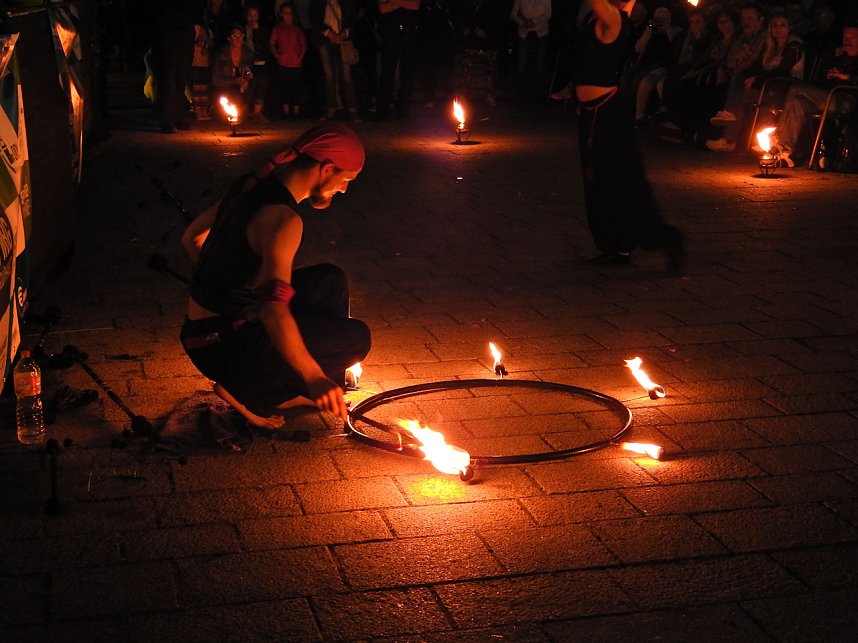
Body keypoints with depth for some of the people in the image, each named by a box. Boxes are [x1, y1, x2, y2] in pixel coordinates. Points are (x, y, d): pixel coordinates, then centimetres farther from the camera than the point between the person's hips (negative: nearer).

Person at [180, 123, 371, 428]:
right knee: (357, 337, -7)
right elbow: (274, 312, -34)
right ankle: (244, 394, -1)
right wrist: (313, 377, -30)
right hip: (222, 349, -9)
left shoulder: (250, 185, 5)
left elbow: (192, 237, 19)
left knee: (331, 280, 16)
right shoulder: (283, 219, -25)